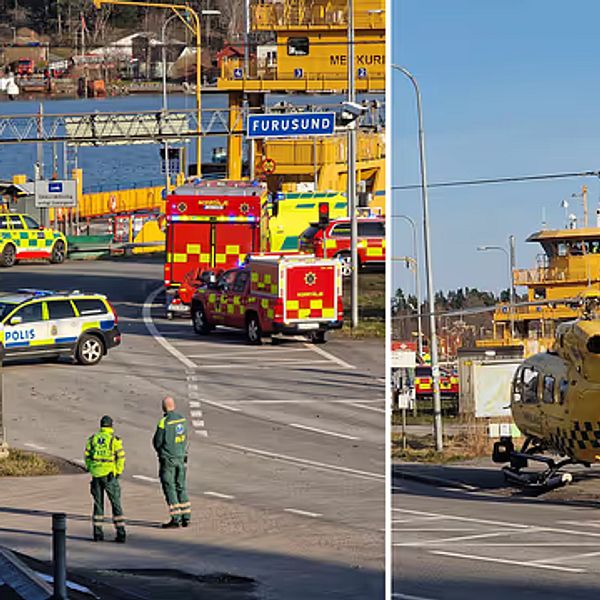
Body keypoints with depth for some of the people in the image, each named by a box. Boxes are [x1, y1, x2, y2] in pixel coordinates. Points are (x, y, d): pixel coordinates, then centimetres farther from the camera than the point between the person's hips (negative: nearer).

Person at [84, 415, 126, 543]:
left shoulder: (92, 439, 4)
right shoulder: (115, 440, -5)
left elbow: (87, 456, 4)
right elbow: (121, 457, -9)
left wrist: (90, 470, 12)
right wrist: (118, 472, 2)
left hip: (96, 475, 3)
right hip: (110, 475, -3)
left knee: (98, 504, 13)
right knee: (116, 504, 3)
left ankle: (97, 533, 12)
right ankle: (121, 533, -2)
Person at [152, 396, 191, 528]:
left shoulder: (164, 422, -18)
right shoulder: (182, 419, 2)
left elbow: (157, 442, -11)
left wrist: (160, 451, 9)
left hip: (168, 459, -6)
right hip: (181, 457, 6)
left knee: (169, 488, -1)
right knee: (181, 487, 14)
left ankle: (175, 519, -2)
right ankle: (186, 517, 15)